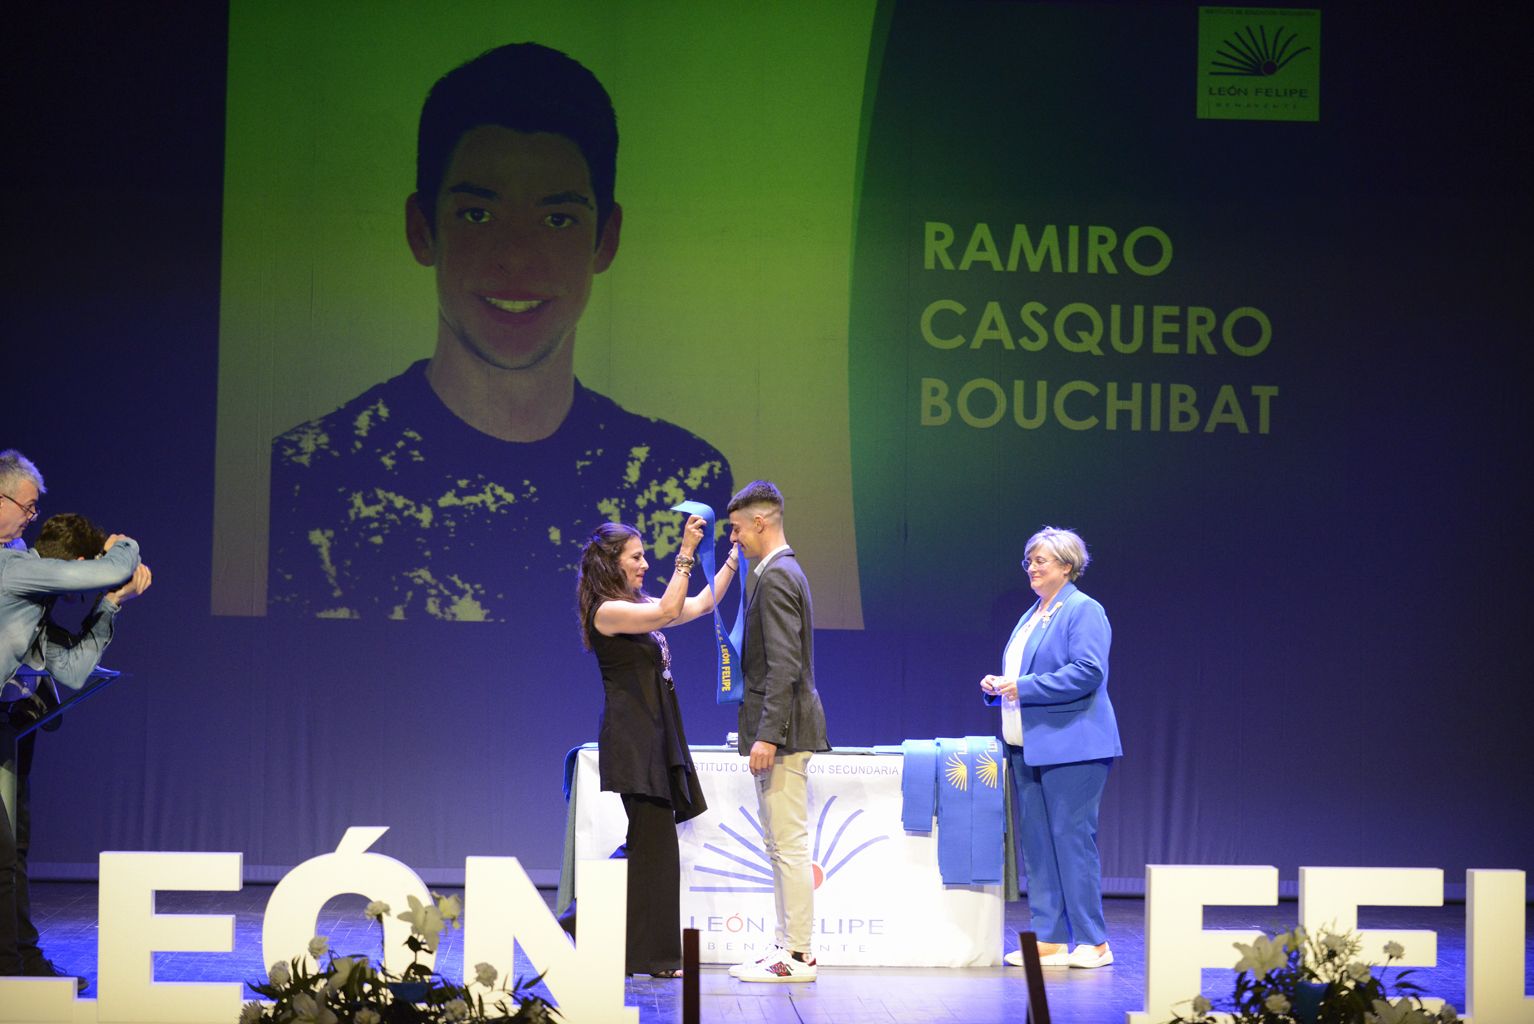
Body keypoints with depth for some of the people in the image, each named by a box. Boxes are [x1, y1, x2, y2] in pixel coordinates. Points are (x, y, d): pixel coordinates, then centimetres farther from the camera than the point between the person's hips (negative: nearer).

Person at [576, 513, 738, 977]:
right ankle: (651, 956, -6)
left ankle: (647, 954, 16)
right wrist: (686, 552, -23)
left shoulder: (636, 607, 16)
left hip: (654, 736, 10)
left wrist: (733, 559, 12)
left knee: (650, 843, 10)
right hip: (632, 738, -10)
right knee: (655, 841, -9)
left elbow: (699, 606, 19)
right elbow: (667, 612, -23)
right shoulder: (607, 611, -11)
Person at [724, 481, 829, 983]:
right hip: (781, 731, 11)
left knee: (789, 845, -7)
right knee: (783, 845, 14)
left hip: (783, 728, -11)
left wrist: (768, 735, -24)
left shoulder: (775, 578, -15)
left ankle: (797, 955, -5)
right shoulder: (782, 573, 17)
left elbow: (784, 665, -22)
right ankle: (788, 946, 19)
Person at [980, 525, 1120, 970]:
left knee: (1073, 839, -8)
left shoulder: (1084, 611, -8)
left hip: (1070, 746, -9)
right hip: (1028, 746, 9)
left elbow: (1087, 672, -19)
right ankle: (1050, 940, 11)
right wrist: (997, 686, 7)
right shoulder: (1032, 615, 19)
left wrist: (1023, 687, -19)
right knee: (1036, 843, 7)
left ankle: (1093, 942, -2)